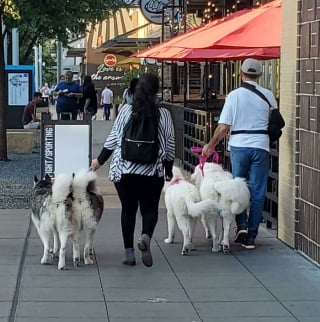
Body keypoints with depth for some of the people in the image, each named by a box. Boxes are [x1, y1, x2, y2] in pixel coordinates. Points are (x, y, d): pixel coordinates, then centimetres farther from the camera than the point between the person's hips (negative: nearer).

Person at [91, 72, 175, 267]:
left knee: (128, 209, 11)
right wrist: (169, 171, 17)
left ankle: (129, 252, 10)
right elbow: (170, 145, 4)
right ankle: (146, 236, -21)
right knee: (150, 208, 9)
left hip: (124, 169, 1)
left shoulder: (126, 111, -1)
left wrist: (100, 161, 16)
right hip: (153, 171, -1)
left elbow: (113, 139, 3)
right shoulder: (164, 115, -1)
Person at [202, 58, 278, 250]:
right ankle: (250, 237, 7)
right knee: (257, 192, 6)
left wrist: (211, 145, 8)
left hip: (238, 145, 0)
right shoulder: (268, 95, 0)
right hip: (261, 146, 0)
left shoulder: (234, 95, -3)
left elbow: (223, 127, -5)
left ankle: (241, 225, 2)